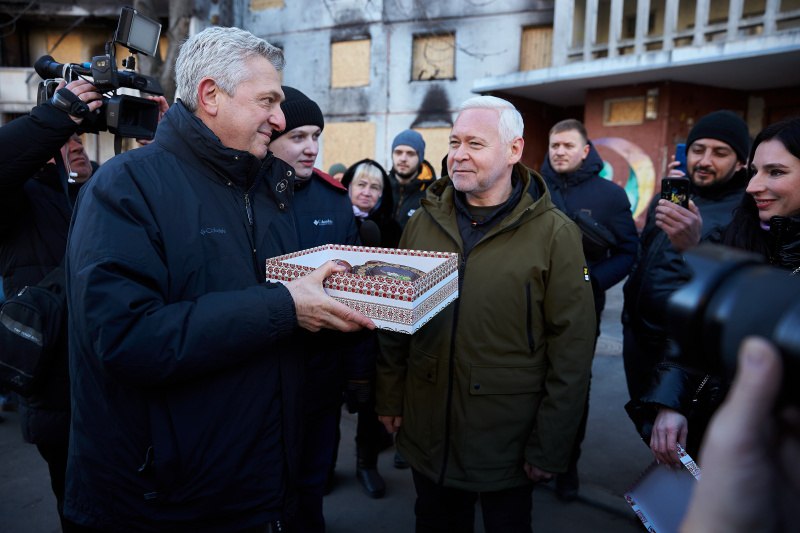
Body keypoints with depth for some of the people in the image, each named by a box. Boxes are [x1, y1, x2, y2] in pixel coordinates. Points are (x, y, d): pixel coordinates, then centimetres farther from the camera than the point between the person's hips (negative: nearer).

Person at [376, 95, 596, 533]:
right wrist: (390, 397, 8)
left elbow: (572, 345, -10)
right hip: (426, 429, 4)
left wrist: (550, 446, -9)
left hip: (507, 441, -3)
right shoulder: (423, 222, 2)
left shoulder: (553, 233, -11)